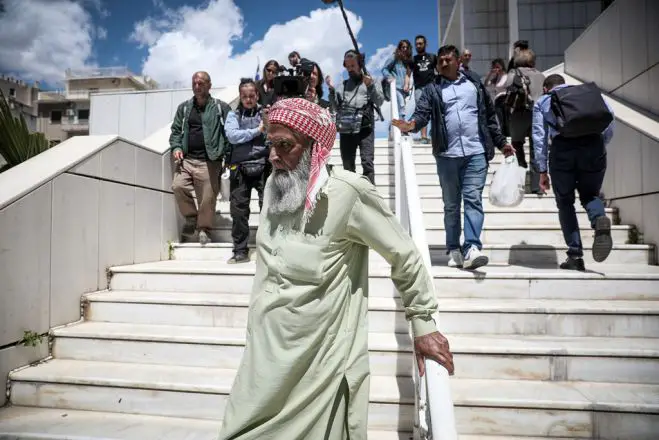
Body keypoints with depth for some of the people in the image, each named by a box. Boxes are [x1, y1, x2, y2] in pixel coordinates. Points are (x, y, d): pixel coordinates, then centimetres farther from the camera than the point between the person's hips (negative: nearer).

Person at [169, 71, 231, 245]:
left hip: (209, 162, -3)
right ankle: (191, 218, 10)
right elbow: (176, 130, 20)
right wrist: (176, 147, 2)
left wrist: (226, 156, -12)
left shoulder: (221, 107, 3)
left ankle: (204, 228, 22)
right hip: (186, 159, 3)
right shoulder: (184, 107, 15)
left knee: (207, 197, -1)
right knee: (178, 186, -16)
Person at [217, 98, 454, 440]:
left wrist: (423, 323, -6)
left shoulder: (348, 191, -20)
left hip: (320, 360, -6)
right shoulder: (274, 185, 0)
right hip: (264, 352, 7)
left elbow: (403, 255, -10)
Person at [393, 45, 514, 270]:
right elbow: (422, 113, -6)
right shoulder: (432, 90, 9)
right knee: (451, 204, 5)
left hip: (476, 153, 0)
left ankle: (471, 249, -15)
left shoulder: (475, 84, 13)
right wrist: (411, 124, -28)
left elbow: (490, 116, 17)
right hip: (447, 155, 0)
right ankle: (454, 250, 13)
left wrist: (501, 142, 16)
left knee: (473, 199, -10)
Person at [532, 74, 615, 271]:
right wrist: (602, 144, 18)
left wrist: (542, 171, 13)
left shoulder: (542, 102, 23)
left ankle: (575, 255, 3)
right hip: (593, 145, 2)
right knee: (590, 195, 20)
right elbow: (609, 114, 11)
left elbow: (539, 137, 13)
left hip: (562, 147, -1)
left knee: (565, 202, 12)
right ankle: (600, 219, -15)